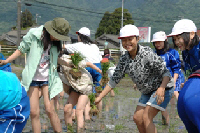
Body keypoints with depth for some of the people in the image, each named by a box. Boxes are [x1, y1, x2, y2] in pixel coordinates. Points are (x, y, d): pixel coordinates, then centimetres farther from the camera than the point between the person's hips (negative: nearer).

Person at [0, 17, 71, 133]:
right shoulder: (33, 35, -10)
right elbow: (21, 49, 2)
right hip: (32, 78, -1)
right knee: (34, 112, -2)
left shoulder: (56, 42, -1)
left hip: (48, 79, 1)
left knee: (50, 110, -7)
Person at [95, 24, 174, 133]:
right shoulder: (124, 59, -6)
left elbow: (165, 72, -25)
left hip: (162, 88, -7)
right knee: (137, 118, 6)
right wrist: (99, 97, -3)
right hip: (147, 91, 7)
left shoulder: (147, 53, -25)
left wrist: (161, 88, -44)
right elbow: (114, 79, 2)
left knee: (146, 118, -17)